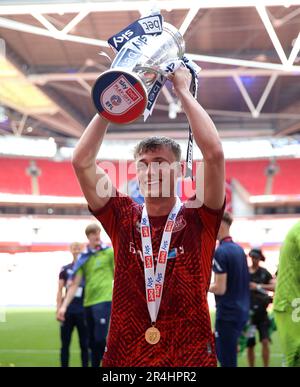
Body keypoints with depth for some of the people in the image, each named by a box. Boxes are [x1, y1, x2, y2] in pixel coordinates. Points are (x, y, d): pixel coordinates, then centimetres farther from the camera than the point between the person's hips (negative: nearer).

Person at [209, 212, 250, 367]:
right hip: (241, 311, 9)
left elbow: (220, 289, -20)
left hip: (228, 314, -9)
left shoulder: (220, 252, -17)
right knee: (226, 355, 20)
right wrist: (212, 283, 17)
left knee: (227, 360, -2)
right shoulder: (239, 249, 10)